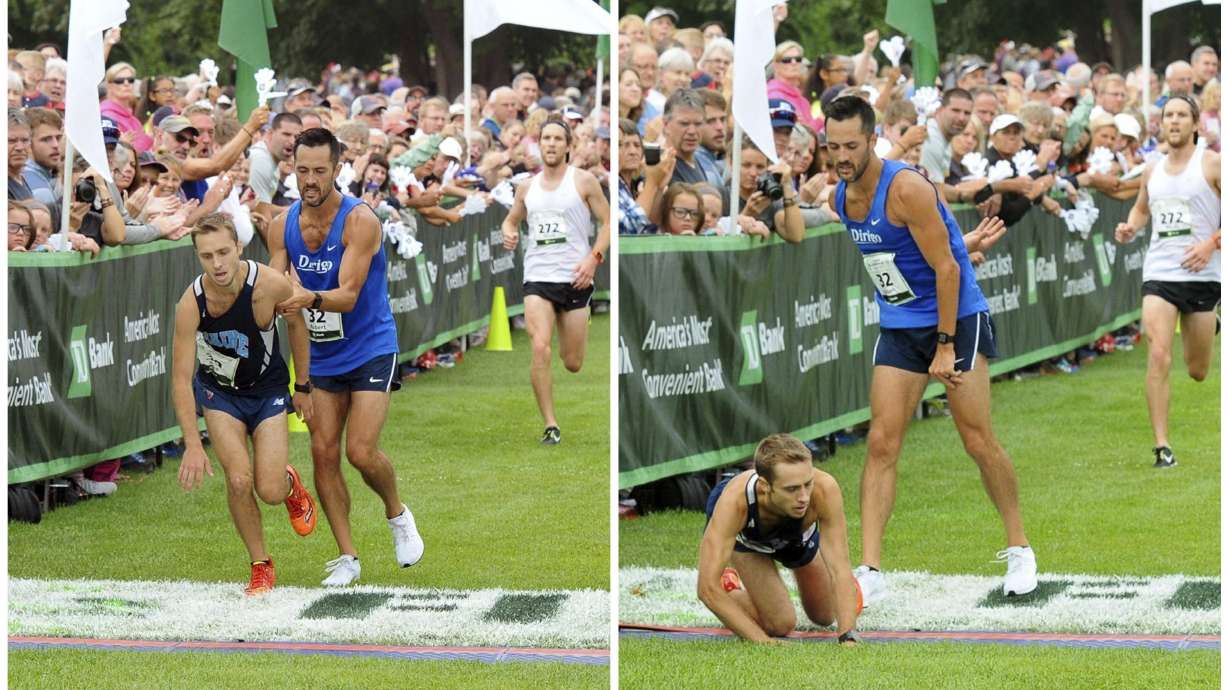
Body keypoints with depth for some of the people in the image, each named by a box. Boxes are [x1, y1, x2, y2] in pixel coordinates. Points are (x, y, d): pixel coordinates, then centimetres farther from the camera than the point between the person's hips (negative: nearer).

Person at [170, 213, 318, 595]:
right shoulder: (191, 303, -29)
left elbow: (296, 324, -4)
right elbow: (181, 378, -24)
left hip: (268, 388, 0)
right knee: (239, 480, -17)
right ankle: (261, 568, 4)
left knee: (270, 490, -10)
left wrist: (302, 388, 5)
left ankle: (290, 484, 29)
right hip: (219, 391, 0)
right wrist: (193, 445, -30)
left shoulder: (271, 285, -27)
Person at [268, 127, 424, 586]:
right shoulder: (283, 225, -2)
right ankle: (346, 557, 6)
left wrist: (311, 298, -46)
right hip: (321, 354, 5)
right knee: (323, 452, -3)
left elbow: (348, 295, -26)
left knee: (361, 451, -14)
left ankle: (397, 514, 17)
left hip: (370, 349, -5)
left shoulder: (360, 221, -18)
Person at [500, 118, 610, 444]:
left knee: (572, 364, 6)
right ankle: (550, 425, -13)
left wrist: (594, 257, -14)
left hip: (574, 279, -2)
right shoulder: (527, 187, 10)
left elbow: (607, 222, 1)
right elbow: (511, 220, 24)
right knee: (540, 349, -19)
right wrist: (508, 234, 0)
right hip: (537, 278, 2)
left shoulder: (584, 181, 0)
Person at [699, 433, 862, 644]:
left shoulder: (824, 490, -45)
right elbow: (707, 588, -46)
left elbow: (840, 569, -40)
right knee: (780, 624, -13)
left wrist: (847, 638, -51)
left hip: (799, 533, 2)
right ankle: (731, 590, 16)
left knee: (825, 617, 16)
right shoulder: (735, 501, -48)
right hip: (744, 535, -2)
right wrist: (762, 641, -50)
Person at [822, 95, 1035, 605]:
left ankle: (1019, 550, 17)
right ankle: (870, 571, -12)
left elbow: (946, 268, -19)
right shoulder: (841, 198, 3)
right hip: (898, 328, 6)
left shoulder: (906, 189, -21)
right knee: (882, 443, -7)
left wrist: (946, 348, -19)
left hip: (957, 319, -6)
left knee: (978, 442, -2)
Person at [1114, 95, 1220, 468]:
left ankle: (1203, 329, 49)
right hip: (1158, 272, 3)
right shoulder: (1153, 170, 11)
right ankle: (1162, 445, -11)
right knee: (1158, 357, -15)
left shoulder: (1212, 164, -4)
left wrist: (1212, 243, -19)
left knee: (1198, 371, 10)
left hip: (1200, 274, -3)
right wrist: (1130, 227, 7)